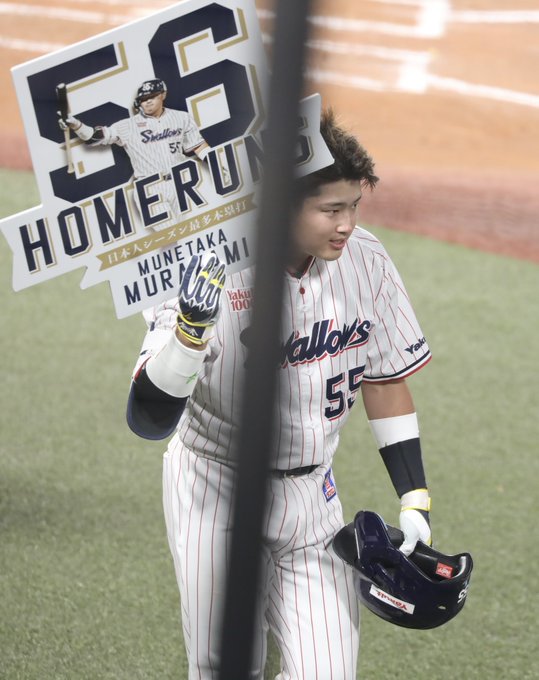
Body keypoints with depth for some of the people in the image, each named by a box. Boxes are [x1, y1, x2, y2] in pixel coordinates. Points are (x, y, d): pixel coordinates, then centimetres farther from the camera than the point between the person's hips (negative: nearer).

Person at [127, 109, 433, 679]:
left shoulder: (365, 262, -10)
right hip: (217, 493, -4)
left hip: (312, 496, 4)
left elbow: (385, 380, 7)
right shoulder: (213, 272, -23)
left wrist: (415, 502, 4)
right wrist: (192, 326, -45)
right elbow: (147, 421, -28)